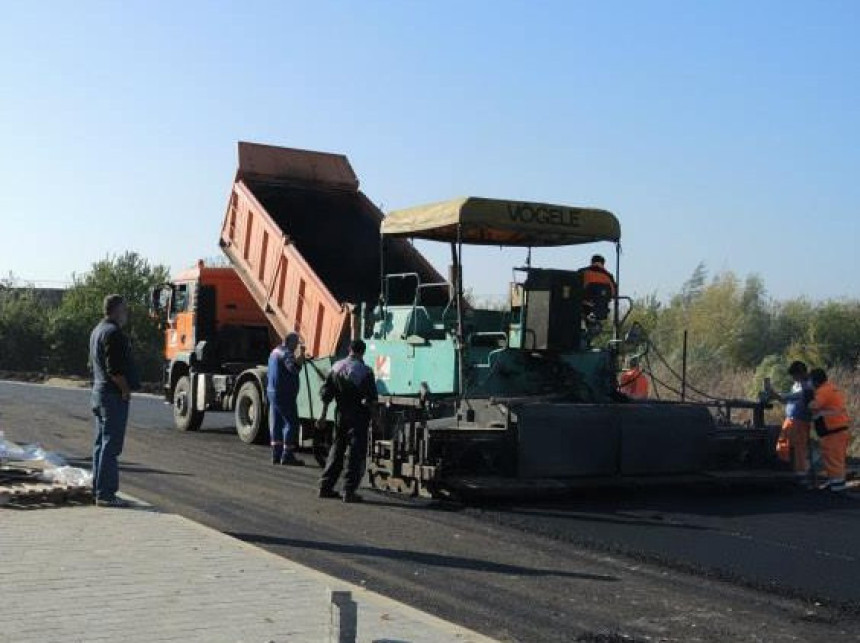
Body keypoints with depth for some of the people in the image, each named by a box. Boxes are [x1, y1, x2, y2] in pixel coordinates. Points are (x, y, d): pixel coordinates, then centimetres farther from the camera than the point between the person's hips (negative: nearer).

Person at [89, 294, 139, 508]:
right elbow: (115, 369, -23)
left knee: (101, 444, 14)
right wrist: (126, 389, -10)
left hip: (99, 392, 11)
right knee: (111, 446, -8)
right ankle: (105, 493, -7)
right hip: (113, 395, -11)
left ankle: (99, 490, 19)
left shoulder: (97, 330, 17)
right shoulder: (113, 332, -16)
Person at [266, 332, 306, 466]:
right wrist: (301, 354, -28)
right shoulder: (286, 353, -14)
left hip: (273, 392, 10)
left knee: (276, 424, 13)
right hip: (284, 394, -10)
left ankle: (276, 454, 16)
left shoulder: (275, 351, 16)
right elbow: (294, 368, -33)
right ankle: (287, 455, -9)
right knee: (291, 423, -7)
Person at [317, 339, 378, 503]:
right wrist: (373, 416, 2)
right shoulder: (365, 371, -11)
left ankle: (325, 487, 18)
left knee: (336, 450, 16)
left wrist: (323, 415, 14)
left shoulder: (336, 368, 5)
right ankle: (349, 491, -4)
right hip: (359, 416, -5)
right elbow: (371, 398, -13)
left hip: (341, 415, 5)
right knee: (356, 453, 0)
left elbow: (326, 394, 7)